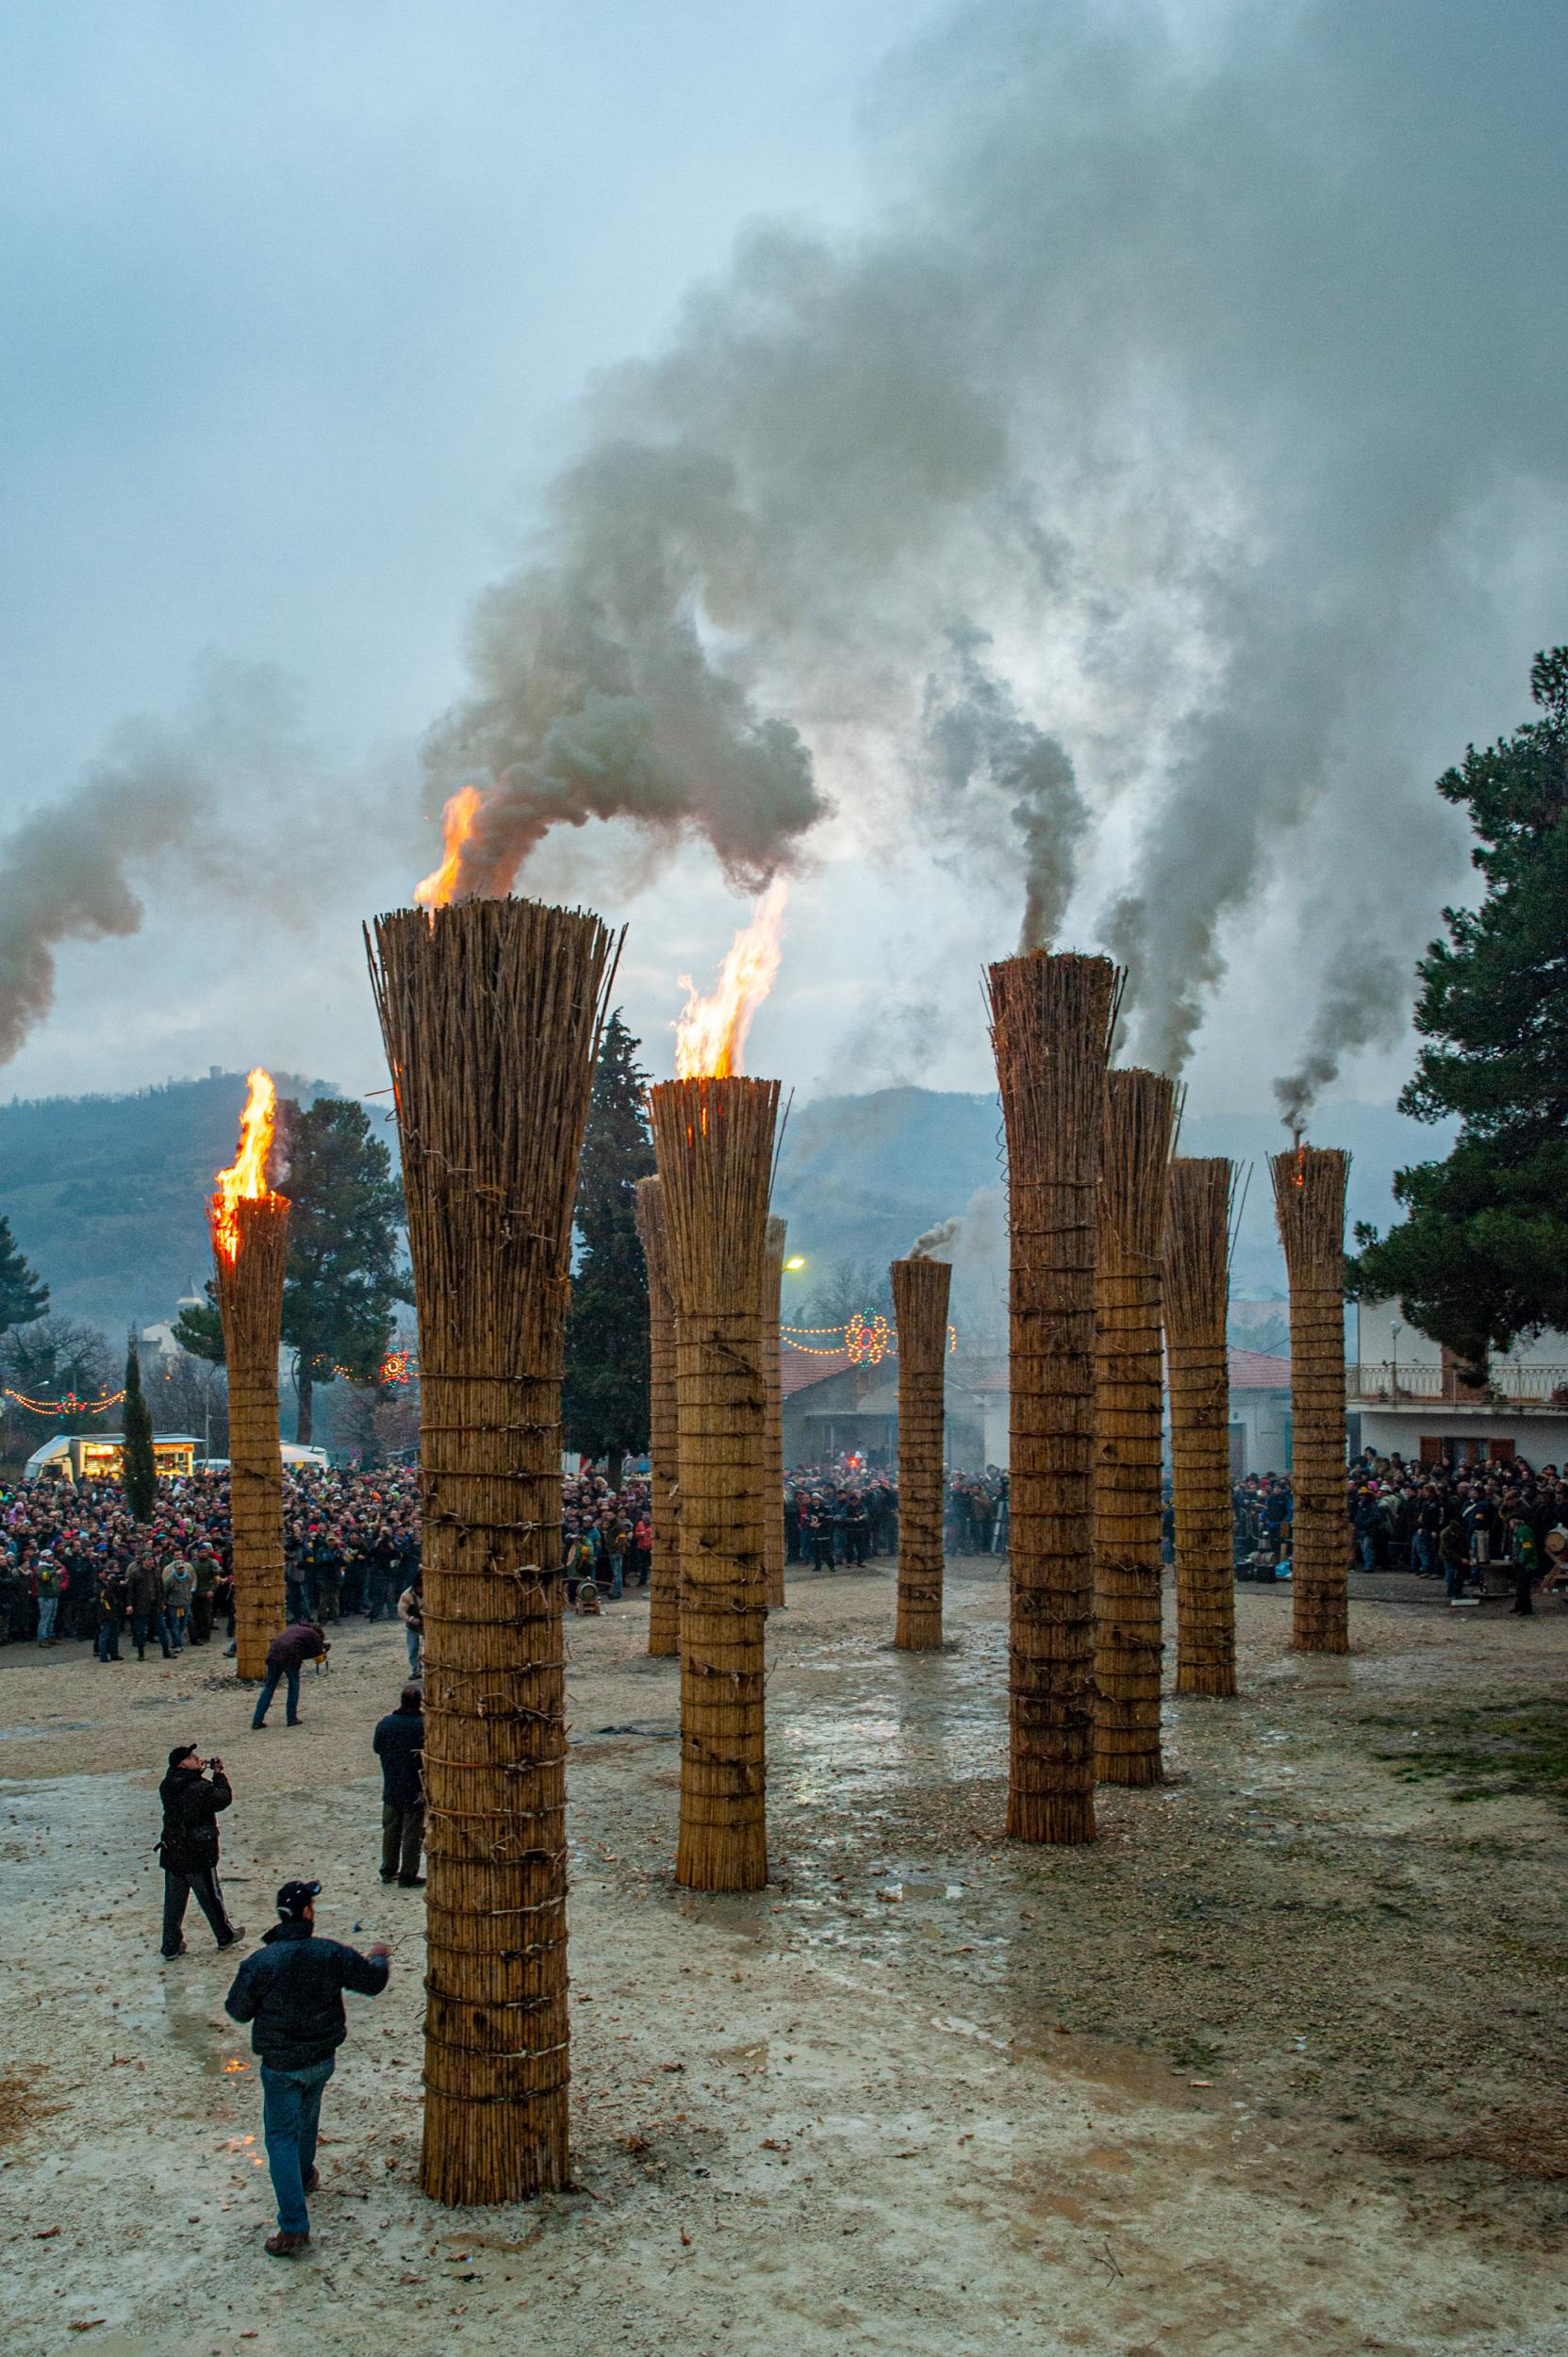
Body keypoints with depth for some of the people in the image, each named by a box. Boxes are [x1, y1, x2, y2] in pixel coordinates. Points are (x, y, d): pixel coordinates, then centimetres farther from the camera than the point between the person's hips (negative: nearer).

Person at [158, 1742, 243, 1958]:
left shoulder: (167, 1786, -3)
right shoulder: (200, 1788, -23)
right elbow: (224, 1798, -12)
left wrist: (198, 1771, 6)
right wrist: (219, 1774, -4)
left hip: (172, 1854, 6)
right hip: (199, 1855, -6)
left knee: (173, 1902, 14)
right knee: (211, 1898, 12)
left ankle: (171, 1946, 19)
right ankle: (225, 1936, 28)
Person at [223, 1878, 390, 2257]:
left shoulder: (258, 1963, -21)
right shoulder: (330, 1954, -15)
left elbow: (238, 2011, -7)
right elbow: (372, 1983, -2)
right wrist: (378, 1957, 20)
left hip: (280, 2065, -3)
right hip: (322, 2058, 3)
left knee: (281, 2138, 3)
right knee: (307, 2115, 30)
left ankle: (294, 2228, -3)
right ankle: (304, 2175, 54)